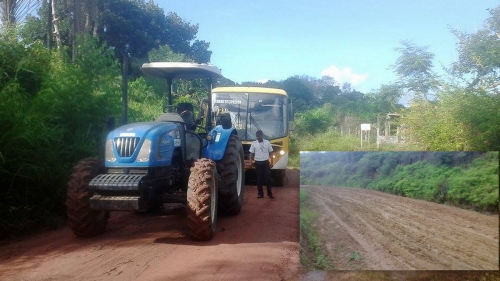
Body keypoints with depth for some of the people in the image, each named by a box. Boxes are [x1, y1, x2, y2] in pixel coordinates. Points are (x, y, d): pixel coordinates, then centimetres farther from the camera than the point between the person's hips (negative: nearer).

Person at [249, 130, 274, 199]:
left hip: (266, 162, 0)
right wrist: (250, 162, -5)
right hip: (258, 163, 0)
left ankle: (270, 193, 12)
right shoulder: (254, 143, 0)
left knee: (268, 178, 2)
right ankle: (260, 193, 14)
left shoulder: (267, 142, 0)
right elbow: (251, 153, 4)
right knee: (259, 178, 5)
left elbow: (270, 152, 5)